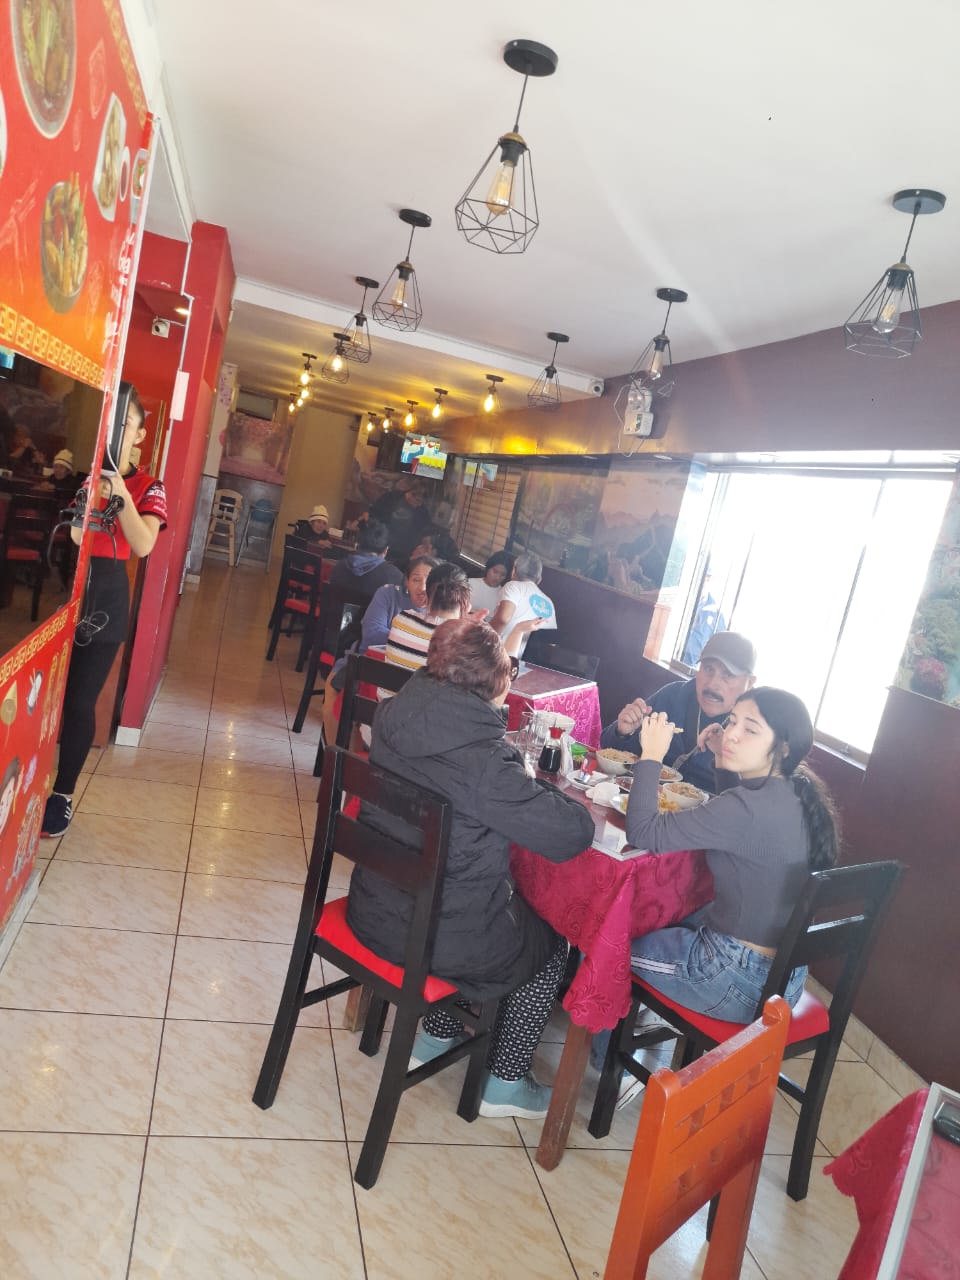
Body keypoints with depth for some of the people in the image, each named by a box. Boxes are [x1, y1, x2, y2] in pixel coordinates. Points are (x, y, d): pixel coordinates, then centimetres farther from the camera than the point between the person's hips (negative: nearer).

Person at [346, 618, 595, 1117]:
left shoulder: (395, 715, -10)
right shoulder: (486, 762, -29)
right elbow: (570, 835, -24)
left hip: (371, 910, 7)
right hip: (434, 939, -6)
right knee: (550, 943, 21)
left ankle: (435, 1038, 43)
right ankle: (505, 1085, 35)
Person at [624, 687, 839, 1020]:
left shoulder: (750, 808, -30)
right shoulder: (795, 794, -3)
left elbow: (643, 833, -29)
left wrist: (651, 756, -18)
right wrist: (723, 759, 7)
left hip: (740, 982, -8)